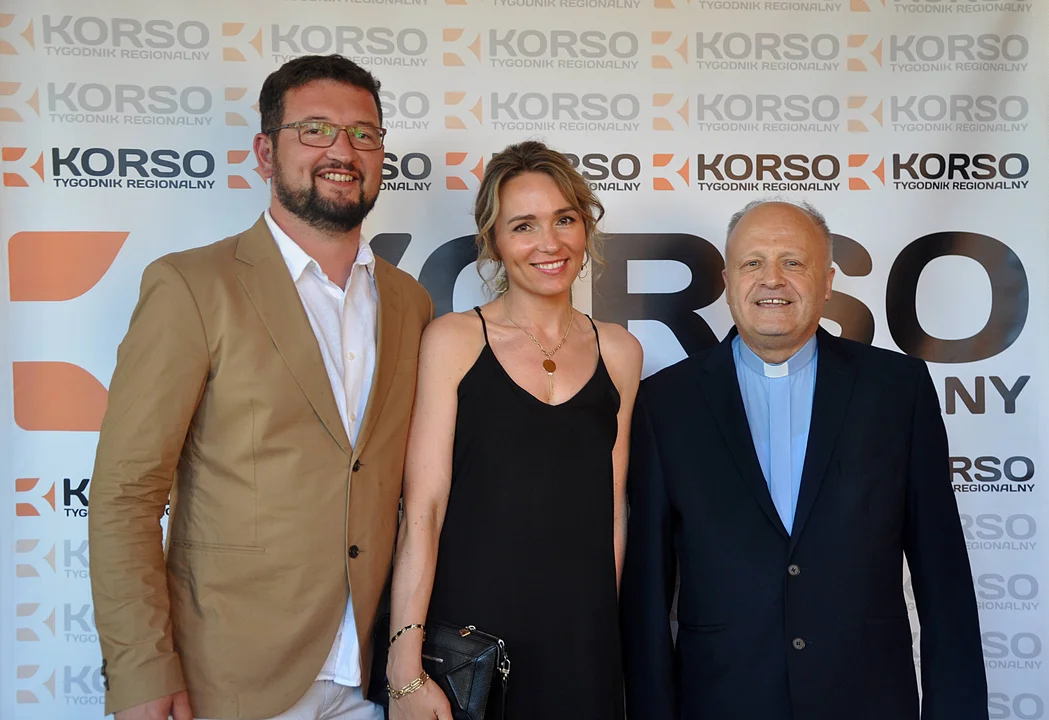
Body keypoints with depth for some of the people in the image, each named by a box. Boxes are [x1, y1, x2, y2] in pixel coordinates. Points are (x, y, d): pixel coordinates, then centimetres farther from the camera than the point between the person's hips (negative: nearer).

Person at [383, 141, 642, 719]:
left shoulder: (618, 352, 6)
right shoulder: (452, 340, -4)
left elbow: (611, 505, 11)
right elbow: (422, 507, -9)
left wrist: (606, 624, 9)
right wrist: (405, 668, -14)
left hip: (582, 634, 3)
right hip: (467, 623, -3)